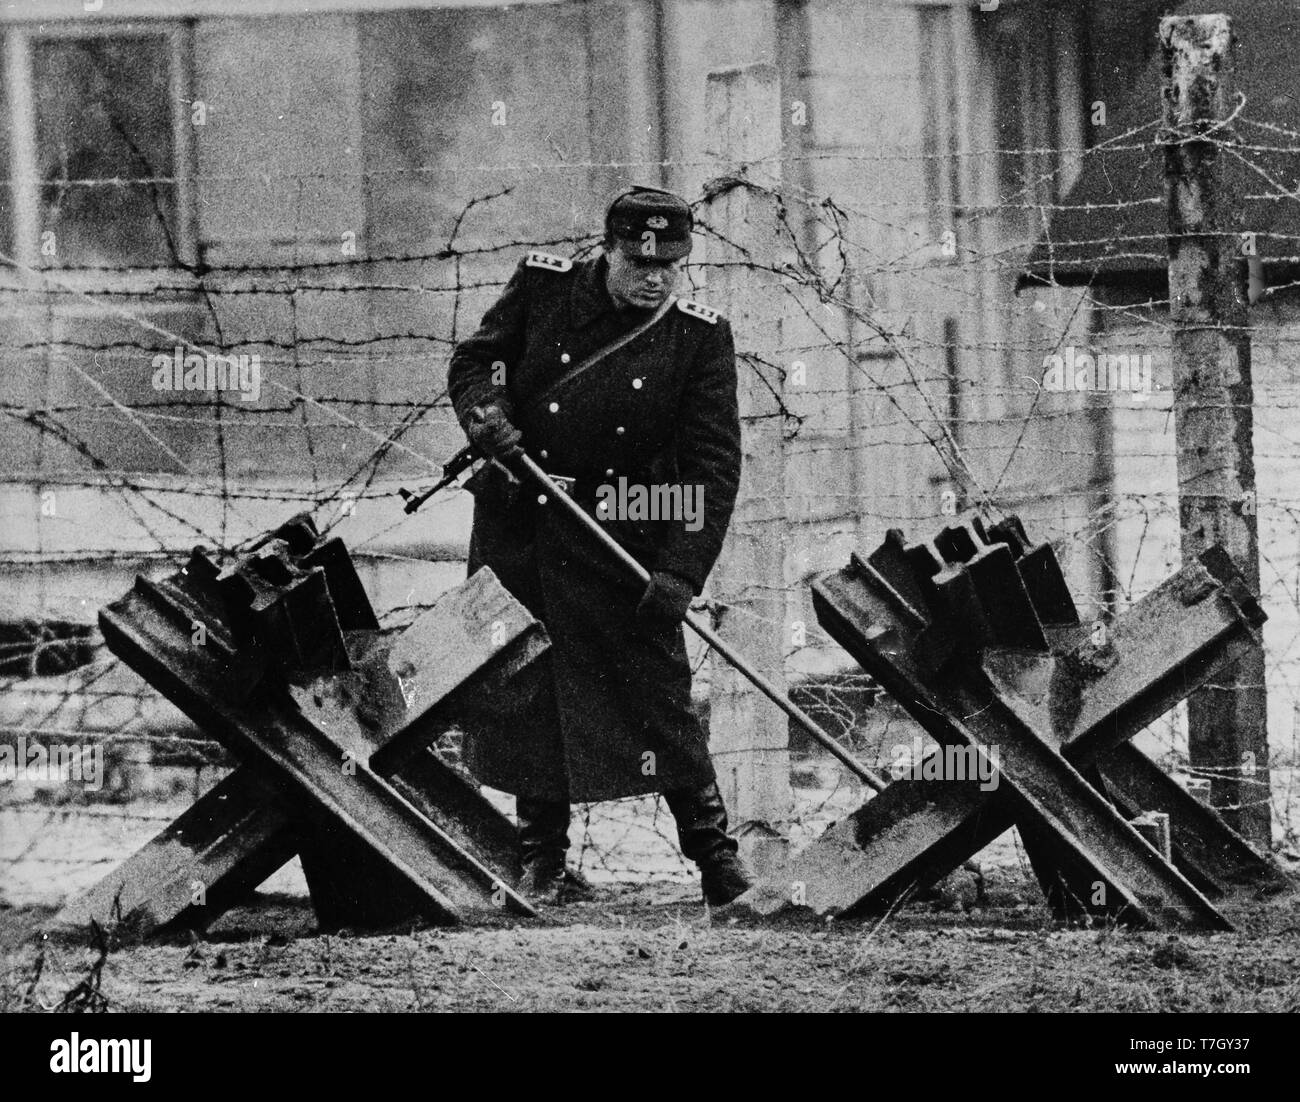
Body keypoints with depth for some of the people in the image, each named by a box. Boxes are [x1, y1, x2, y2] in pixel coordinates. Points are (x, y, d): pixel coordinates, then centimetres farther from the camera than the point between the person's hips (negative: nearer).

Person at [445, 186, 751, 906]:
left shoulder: (700, 338, -6)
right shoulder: (541, 287, -3)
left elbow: (715, 466, -10)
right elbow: (472, 360, 10)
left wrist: (678, 575, -20)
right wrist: (489, 417, -14)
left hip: (626, 541, -2)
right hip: (518, 530, 2)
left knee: (657, 691, -7)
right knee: (528, 695, 6)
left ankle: (715, 854, 2)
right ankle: (543, 859, 18)